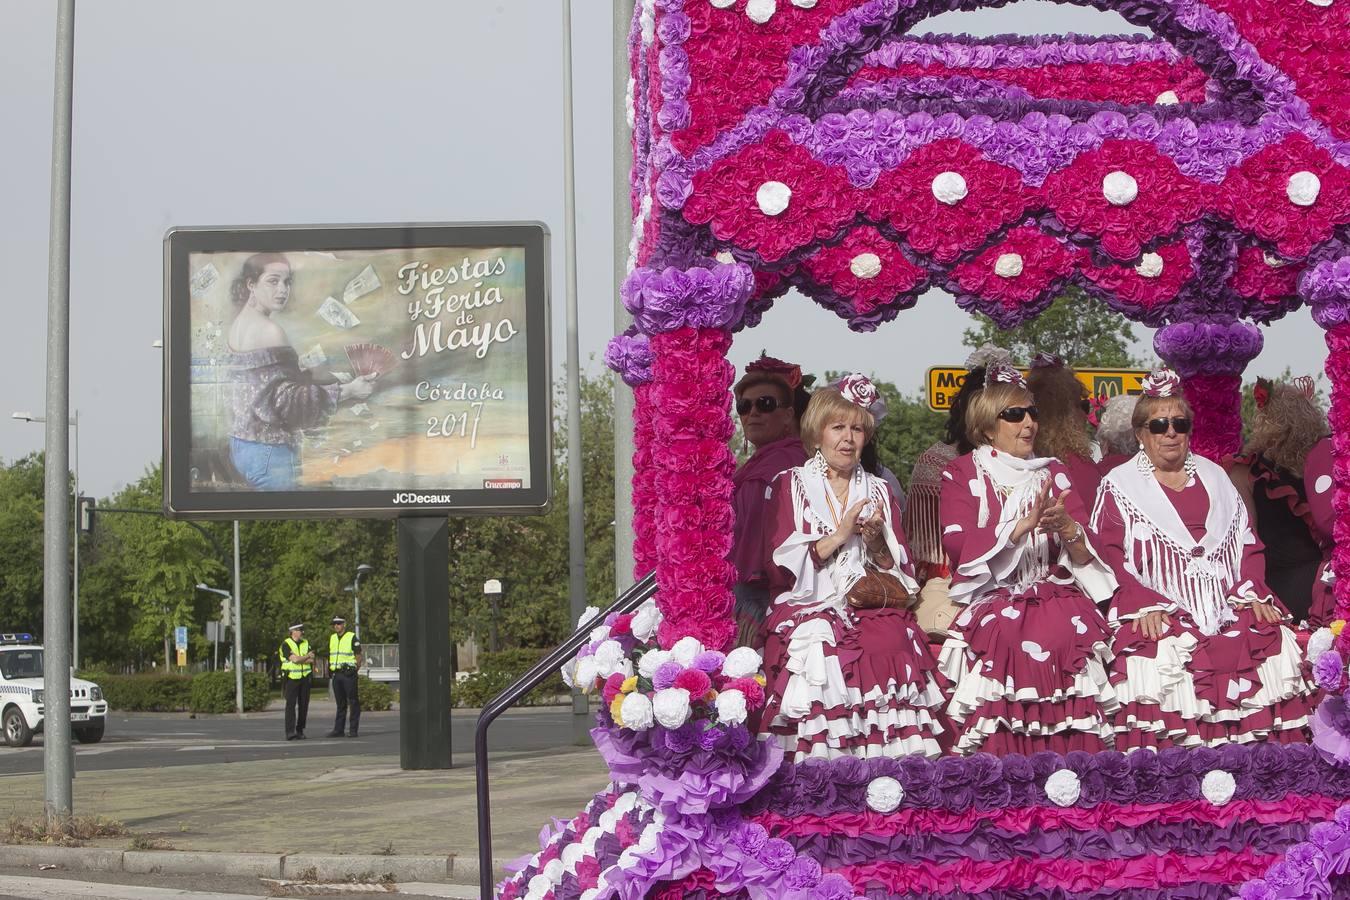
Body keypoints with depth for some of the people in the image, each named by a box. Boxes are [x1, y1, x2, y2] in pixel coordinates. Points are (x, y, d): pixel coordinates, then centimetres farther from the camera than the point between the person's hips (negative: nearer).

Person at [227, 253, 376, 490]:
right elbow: (286, 401, -19)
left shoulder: (239, 322, 10)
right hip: (269, 451, -9)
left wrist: (312, 375, 18)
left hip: (241, 443, 9)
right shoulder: (268, 330, -17)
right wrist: (347, 391, -15)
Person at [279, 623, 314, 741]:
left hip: (304, 678, 5)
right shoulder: (286, 644, -7)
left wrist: (299, 658, -15)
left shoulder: (306, 643, 10)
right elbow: (295, 659, -19)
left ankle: (300, 731, 13)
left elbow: (312, 660, -3)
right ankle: (290, 733, -15)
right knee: (291, 705, -10)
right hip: (291, 678, -5)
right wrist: (307, 657, -4)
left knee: (303, 705, 4)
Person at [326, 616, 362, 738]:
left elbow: (358, 656, -4)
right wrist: (329, 671, 9)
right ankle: (338, 729, 11)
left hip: (348, 674, -6)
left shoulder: (352, 638, -4)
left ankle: (353, 729, -2)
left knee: (353, 702, -3)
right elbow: (330, 656, 19)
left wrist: (355, 670, -5)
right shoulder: (332, 638, 14)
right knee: (340, 703, 9)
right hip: (336, 674, 6)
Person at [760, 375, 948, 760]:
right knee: (822, 652, -34)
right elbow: (782, 566, -1)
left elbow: (900, 570, 15)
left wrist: (877, 541, -5)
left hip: (873, 606, 2)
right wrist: (840, 534, -8)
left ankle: (890, 754, -23)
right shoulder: (788, 486, 11)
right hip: (810, 606, -2)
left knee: (893, 645, -30)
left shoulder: (878, 491, 20)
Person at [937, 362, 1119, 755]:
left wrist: (1066, 527, -14)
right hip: (992, 598, -2)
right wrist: (1023, 524, -18)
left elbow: (1088, 553, 9)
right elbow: (957, 545, -8)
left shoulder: (1054, 472, 17)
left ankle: (1069, 756, -25)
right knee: (1007, 636, -34)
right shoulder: (960, 474, 9)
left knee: (1066, 632, -31)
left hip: (1055, 592, 2)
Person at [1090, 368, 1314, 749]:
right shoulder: (1119, 485, 9)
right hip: (1161, 613, -4)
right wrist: (1143, 603, -16)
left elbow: (1247, 542, 19)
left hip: (1228, 604, 4)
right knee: (1164, 656, -33)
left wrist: (1251, 590, 0)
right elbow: (1108, 556, -1)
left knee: (1275, 641, -21)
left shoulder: (1214, 476, 23)